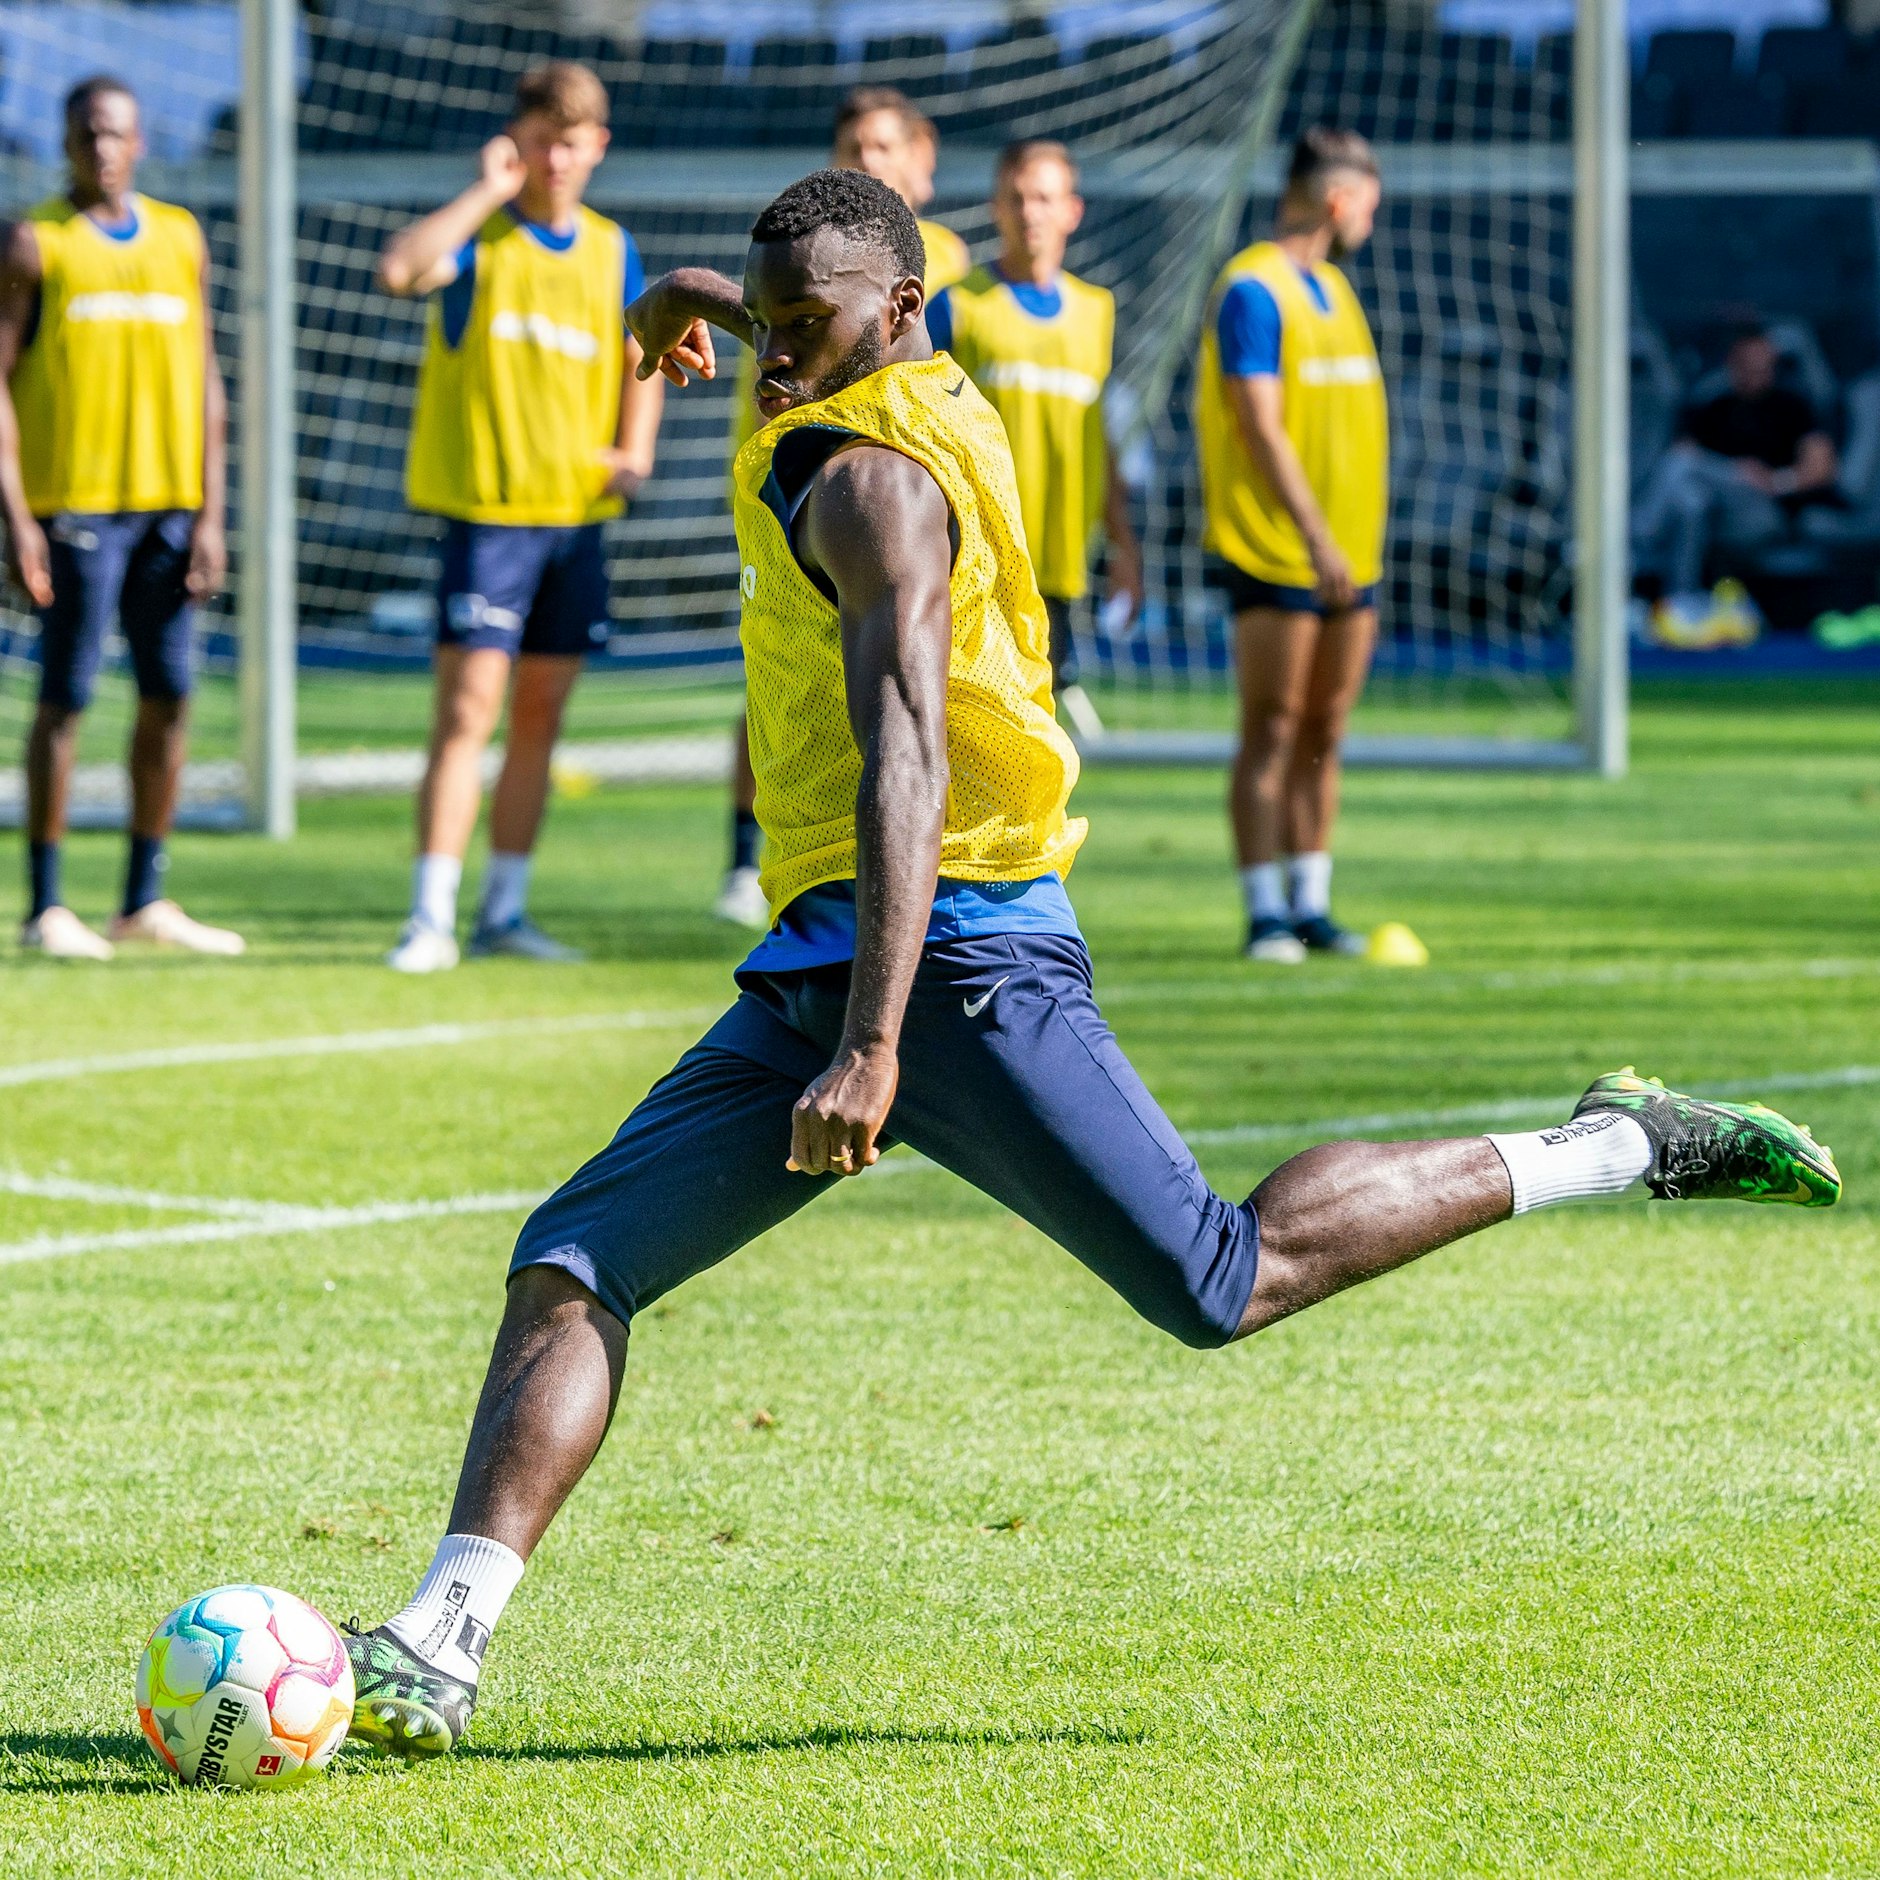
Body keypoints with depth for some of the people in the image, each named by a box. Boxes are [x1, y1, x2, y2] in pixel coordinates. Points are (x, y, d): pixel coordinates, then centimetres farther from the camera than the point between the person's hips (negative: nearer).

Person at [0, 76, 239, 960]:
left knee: (168, 695, 4)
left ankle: (146, 901, 12)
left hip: (168, 505, 5)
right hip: (74, 504, -5)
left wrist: (210, 515, 5)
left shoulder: (181, 239, 12)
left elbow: (204, 384, 12)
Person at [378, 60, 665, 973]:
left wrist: (634, 451, 3)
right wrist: (488, 191, -19)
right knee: (466, 713, -11)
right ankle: (431, 919, -12)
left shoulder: (612, 251, 10)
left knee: (540, 719, 9)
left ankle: (505, 909, 17)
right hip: (487, 511, -5)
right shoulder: (478, 236, -4)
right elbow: (399, 269, -25)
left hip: (577, 516, 5)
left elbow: (641, 360, 21)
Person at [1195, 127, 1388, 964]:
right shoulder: (1252, 291, -10)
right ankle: (1266, 914, -5)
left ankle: (1311, 905, 12)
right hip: (1276, 553, -8)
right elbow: (1262, 426, -17)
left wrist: (1357, 542, 17)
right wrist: (1317, 535, -21)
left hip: (1347, 554, 8)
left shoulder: (1332, 289, 17)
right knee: (1272, 732, -6)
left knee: (1324, 733, 8)